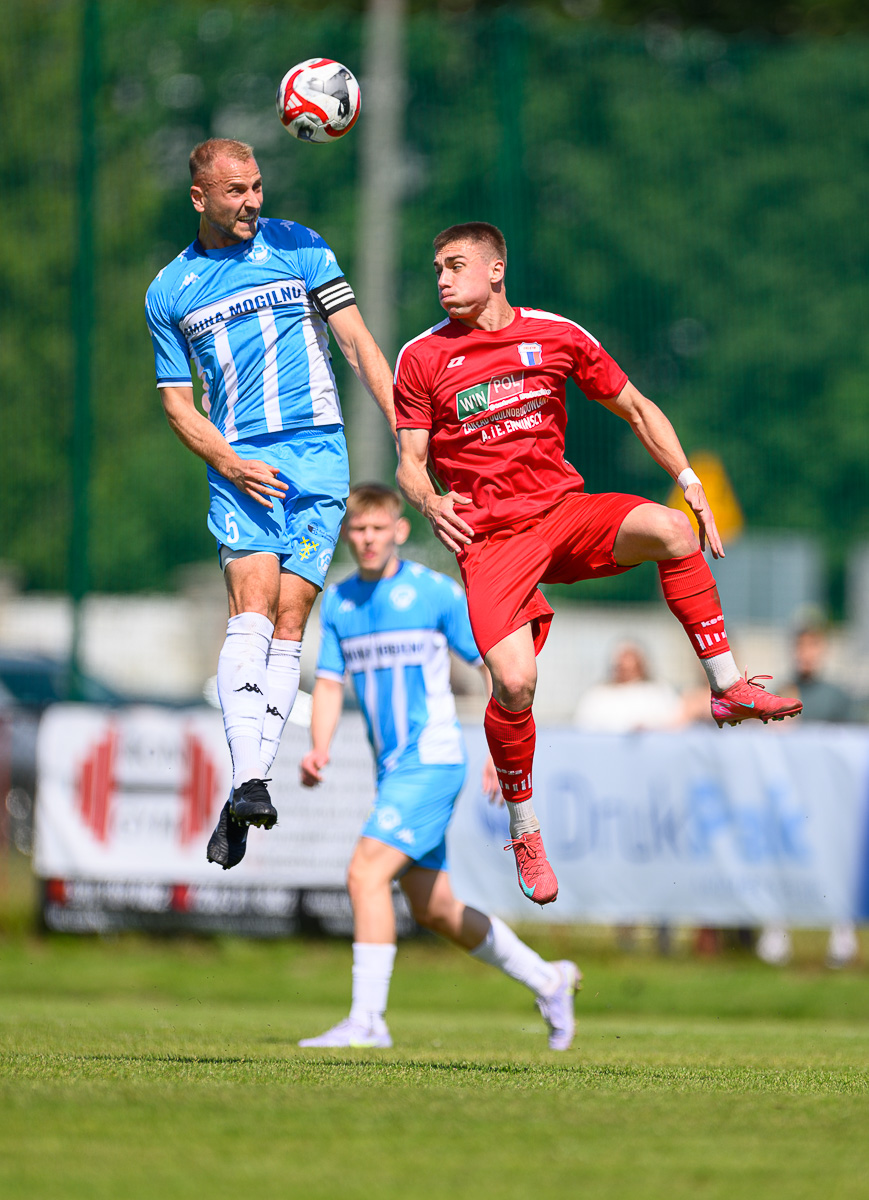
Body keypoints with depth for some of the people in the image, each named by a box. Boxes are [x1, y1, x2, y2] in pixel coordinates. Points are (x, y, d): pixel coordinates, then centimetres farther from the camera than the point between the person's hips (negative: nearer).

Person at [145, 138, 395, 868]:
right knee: (252, 609, -19)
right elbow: (177, 400, 13)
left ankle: (243, 806, -8)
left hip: (316, 454, 0)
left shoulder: (299, 250, 7)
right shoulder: (169, 293, 10)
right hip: (239, 465, 0)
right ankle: (250, 780, -30)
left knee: (288, 622, -7)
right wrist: (228, 462, -4)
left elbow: (357, 342, 7)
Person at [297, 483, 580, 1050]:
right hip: (393, 768, 7)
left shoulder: (437, 592, -8)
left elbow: (499, 668, -3)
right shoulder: (337, 603, 9)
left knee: (367, 874, -21)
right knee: (435, 909, 12)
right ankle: (547, 980, 29)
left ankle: (367, 1019, -21)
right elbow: (330, 684, 11)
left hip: (432, 762, -7)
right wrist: (319, 751, -8)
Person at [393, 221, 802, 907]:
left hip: (565, 513, 1)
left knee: (670, 529, -29)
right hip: (489, 537, -1)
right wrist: (430, 502, -18)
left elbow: (635, 408, 14)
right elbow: (411, 462, 5)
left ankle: (728, 689, -17)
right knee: (514, 684, -22)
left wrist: (689, 480, 4)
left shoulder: (557, 336, 4)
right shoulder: (422, 359, 2)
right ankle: (525, 832, 2)